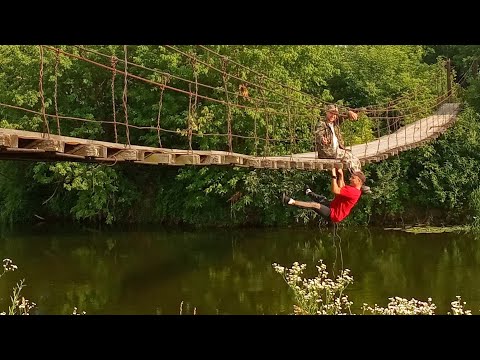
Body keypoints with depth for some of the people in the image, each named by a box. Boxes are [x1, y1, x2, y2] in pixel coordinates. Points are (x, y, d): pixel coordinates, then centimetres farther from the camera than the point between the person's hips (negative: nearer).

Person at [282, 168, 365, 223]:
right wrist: (341, 176, 16)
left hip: (334, 215, -10)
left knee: (315, 205, -20)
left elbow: (335, 190, -30)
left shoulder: (354, 191, -24)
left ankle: (291, 202, -22)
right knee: (322, 199, 27)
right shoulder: (353, 189, 8)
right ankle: (309, 193, 56)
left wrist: (334, 176, -24)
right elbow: (341, 189, 24)